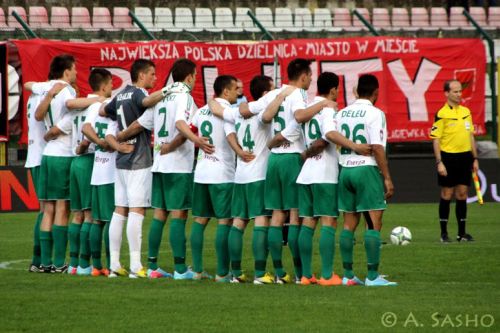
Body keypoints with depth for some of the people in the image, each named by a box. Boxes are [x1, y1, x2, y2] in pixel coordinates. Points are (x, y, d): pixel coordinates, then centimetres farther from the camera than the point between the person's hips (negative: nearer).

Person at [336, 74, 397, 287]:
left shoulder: (342, 113, 10)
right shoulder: (374, 114, -8)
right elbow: (377, 148, -14)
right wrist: (387, 178, -11)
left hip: (345, 170, 6)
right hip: (367, 169, -6)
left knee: (349, 224, 10)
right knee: (374, 224, -4)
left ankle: (348, 275, 10)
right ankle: (372, 276, -9)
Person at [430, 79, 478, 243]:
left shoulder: (466, 111, 10)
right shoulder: (442, 114, -9)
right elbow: (436, 139, -10)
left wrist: (475, 158, 14)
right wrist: (439, 162, -15)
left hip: (465, 157, 5)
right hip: (448, 157, -5)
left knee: (462, 194, 7)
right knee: (447, 194, 0)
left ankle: (462, 233, 12)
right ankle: (444, 233, 8)